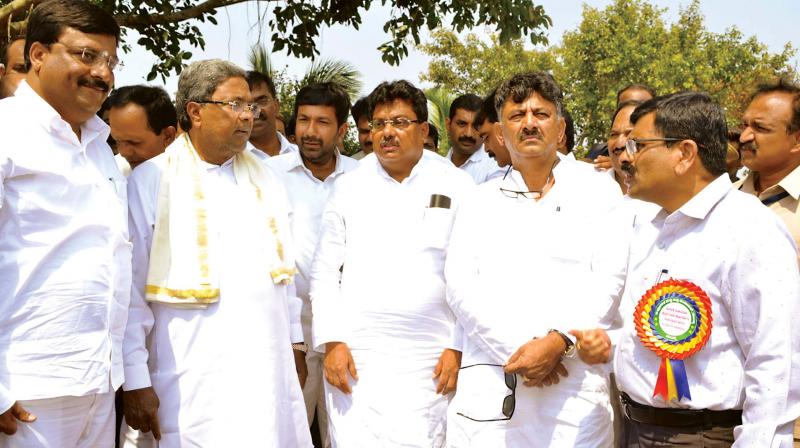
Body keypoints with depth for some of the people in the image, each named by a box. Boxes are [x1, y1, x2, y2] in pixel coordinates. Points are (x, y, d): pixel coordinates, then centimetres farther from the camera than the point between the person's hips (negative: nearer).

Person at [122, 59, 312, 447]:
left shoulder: (264, 180, 12)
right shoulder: (149, 182, -4)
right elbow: (130, 291, -5)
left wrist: (295, 344, 16)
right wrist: (134, 381, -8)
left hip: (271, 372, 5)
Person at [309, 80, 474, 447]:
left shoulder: (456, 187, 3)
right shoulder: (349, 187, 7)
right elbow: (325, 271, 7)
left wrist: (459, 347, -3)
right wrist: (331, 342, -2)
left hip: (429, 359, -1)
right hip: (356, 355, 1)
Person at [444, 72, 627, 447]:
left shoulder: (598, 191, 8)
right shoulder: (479, 203, 13)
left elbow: (608, 280, -2)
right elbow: (461, 289, 2)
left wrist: (558, 342, -14)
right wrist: (521, 347, -10)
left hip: (574, 389, -1)